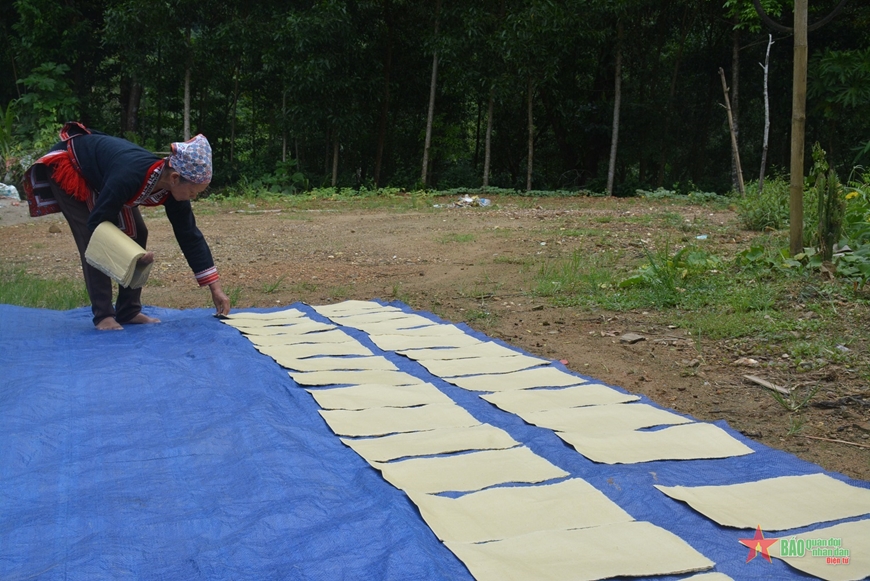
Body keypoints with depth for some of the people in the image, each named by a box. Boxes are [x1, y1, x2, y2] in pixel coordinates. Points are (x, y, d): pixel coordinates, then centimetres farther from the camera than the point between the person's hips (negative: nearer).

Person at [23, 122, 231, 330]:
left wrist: (216, 289, -13)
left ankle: (129, 311, 4)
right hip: (67, 167, -7)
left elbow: (190, 237, -14)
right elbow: (97, 224, -33)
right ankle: (103, 315, -11)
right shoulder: (129, 177, -44)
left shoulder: (173, 188, -22)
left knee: (136, 233, -4)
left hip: (101, 171, 7)